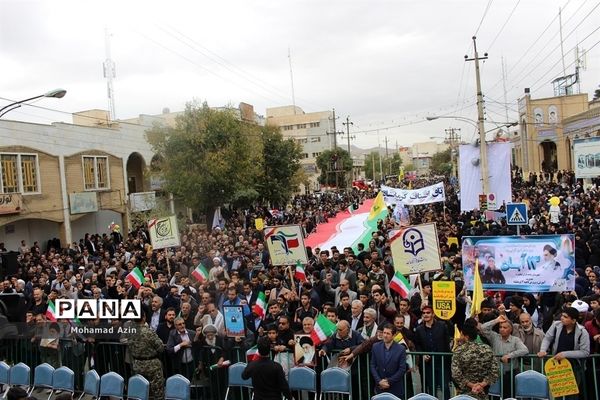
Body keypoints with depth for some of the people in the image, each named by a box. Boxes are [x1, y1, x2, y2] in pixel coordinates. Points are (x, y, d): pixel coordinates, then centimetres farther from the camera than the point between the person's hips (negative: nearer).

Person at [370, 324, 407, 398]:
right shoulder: (376, 346, 0)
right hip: (380, 387, 2)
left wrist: (389, 381, -10)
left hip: (395, 389, -2)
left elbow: (402, 369, -8)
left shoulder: (401, 349, -8)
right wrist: (379, 381, -8)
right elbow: (373, 366, 2)